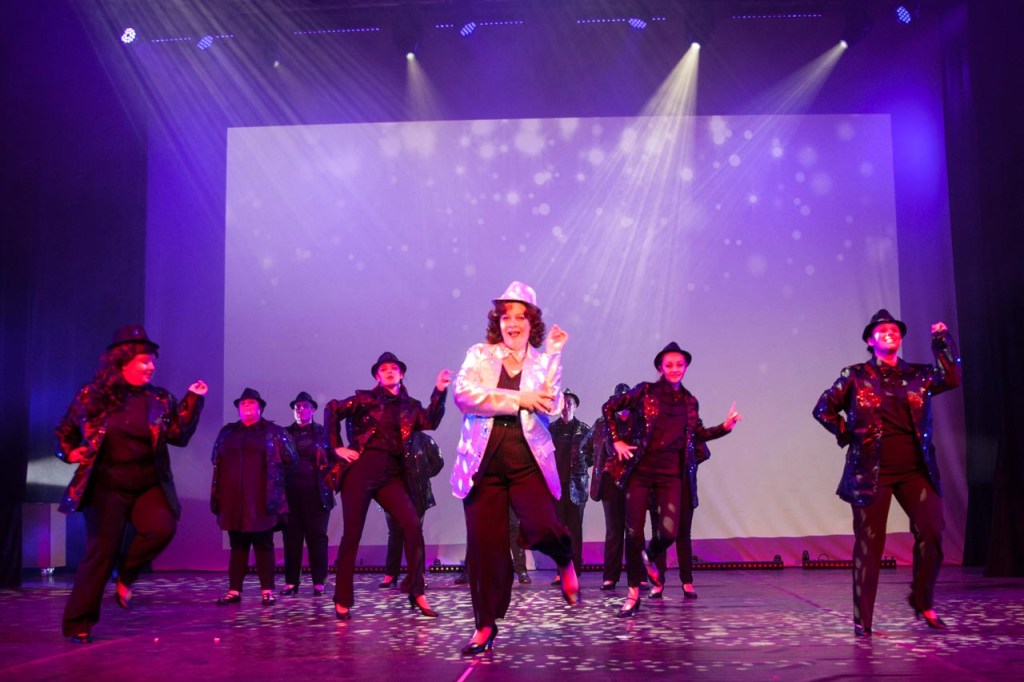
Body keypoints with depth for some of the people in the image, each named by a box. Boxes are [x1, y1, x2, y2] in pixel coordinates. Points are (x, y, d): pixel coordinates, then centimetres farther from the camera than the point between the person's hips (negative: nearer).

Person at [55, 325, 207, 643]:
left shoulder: (159, 400, 5)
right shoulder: (92, 395, 2)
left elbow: (179, 435, -5)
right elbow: (65, 431, 15)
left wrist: (193, 400, -10)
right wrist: (69, 453, -3)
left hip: (148, 487, 2)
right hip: (106, 487, -1)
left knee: (162, 528, -24)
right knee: (101, 551, -2)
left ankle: (126, 574, 6)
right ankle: (78, 623, 14)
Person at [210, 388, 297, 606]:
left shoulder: (273, 431, 5)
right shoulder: (227, 432, 16)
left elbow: (290, 459, 3)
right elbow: (216, 459, 23)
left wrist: (272, 474, 5)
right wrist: (231, 473, 13)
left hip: (261, 499, -3)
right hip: (234, 499, 3)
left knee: (263, 545, -1)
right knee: (237, 545, 7)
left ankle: (267, 591, 3)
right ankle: (234, 590, 11)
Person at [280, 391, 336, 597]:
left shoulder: (323, 432, 9)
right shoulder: (285, 433, 13)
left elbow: (334, 458, 5)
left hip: (316, 493, -1)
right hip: (291, 493, 2)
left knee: (317, 537, -1)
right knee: (291, 537, 2)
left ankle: (318, 582, 3)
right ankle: (291, 582, 8)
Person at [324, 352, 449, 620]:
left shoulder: (410, 406, 13)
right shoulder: (366, 399, 6)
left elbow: (430, 422, -5)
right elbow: (332, 410, 3)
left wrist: (439, 392, -14)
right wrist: (337, 447, -2)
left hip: (391, 475, 3)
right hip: (360, 470, -3)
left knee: (412, 525, -12)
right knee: (352, 535, 0)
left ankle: (416, 592, -3)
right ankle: (342, 601, 11)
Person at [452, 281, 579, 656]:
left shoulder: (543, 362, 10)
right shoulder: (479, 355, 8)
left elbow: (550, 409, -5)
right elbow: (464, 394, -10)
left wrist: (553, 355, -6)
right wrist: (518, 399, -12)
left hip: (528, 460, 0)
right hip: (484, 460, 1)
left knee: (541, 529, -20)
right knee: (485, 544, 1)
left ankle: (565, 561, 17)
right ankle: (485, 626, 18)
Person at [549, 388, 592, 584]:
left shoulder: (584, 429, 7)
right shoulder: (550, 428, 10)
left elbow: (593, 454, 10)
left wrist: (582, 466, 1)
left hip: (576, 484, -1)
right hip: (556, 483, 1)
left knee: (575, 528, 0)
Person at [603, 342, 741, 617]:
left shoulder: (690, 402, 10)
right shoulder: (645, 391, 0)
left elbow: (698, 434, 21)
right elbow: (609, 408, 6)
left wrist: (724, 427, 8)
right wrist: (617, 441, 0)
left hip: (672, 473, 2)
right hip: (641, 470, -2)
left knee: (669, 532, -12)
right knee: (633, 533, -3)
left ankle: (649, 557, 25)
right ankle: (633, 594, 12)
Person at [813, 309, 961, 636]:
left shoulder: (918, 375, 11)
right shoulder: (855, 376, 4)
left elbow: (952, 378, -7)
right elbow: (823, 410, 6)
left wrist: (943, 340, -8)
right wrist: (849, 435, -1)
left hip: (915, 470, 3)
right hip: (871, 470, -3)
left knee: (932, 531, -8)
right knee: (869, 543, 0)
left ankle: (923, 601, 16)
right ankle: (862, 619, 8)